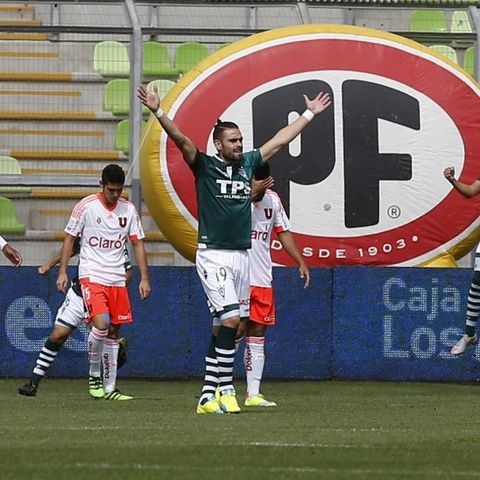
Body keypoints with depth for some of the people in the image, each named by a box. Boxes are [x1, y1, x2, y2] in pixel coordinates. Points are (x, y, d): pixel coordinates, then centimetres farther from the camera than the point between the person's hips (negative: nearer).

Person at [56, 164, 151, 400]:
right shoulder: (86, 206, -5)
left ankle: (110, 387, 11)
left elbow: (138, 244, 10)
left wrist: (144, 278, 4)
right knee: (101, 324, -21)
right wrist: (62, 271, -5)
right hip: (91, 275, -5)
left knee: (114, 331, 5)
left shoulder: (129, 209, 5)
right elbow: (70, 238, 1)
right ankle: (94, 376, -2)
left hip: (117, 279, 5)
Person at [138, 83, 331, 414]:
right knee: (231, 319, -17)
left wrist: (310, 114, 28)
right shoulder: (205, 165, -2)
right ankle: (226, 390, -13)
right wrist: (158, 112, -30)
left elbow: (281, 140, 22)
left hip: (242, 256, 6)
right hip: (213, 255, -6)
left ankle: (208, 395, 8)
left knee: (230, 327, 4)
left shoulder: (248, 163, 12)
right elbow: (180, 139, -16)